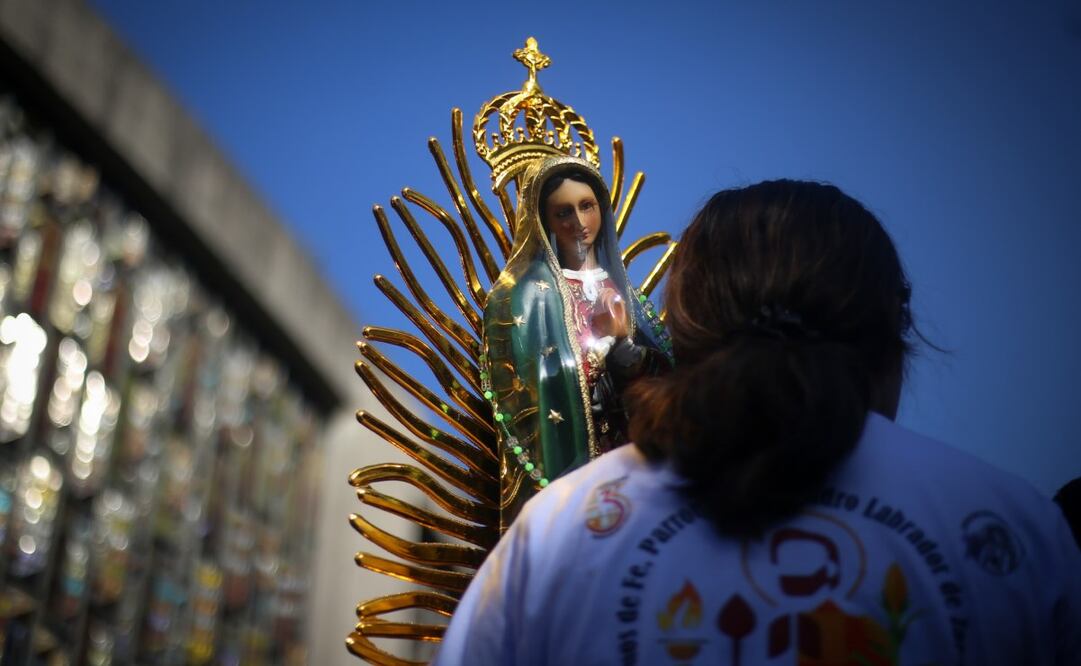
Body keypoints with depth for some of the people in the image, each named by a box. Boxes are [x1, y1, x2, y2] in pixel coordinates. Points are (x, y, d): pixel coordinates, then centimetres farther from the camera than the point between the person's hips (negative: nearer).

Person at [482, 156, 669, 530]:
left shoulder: (617, 284, 9)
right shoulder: (530, 292, -9)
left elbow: (658, 372, 6)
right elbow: (531, 388, -15)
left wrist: (623, 344, -13)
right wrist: (604, 343, -15)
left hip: (623, 452, 5)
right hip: (562, 455, -5)